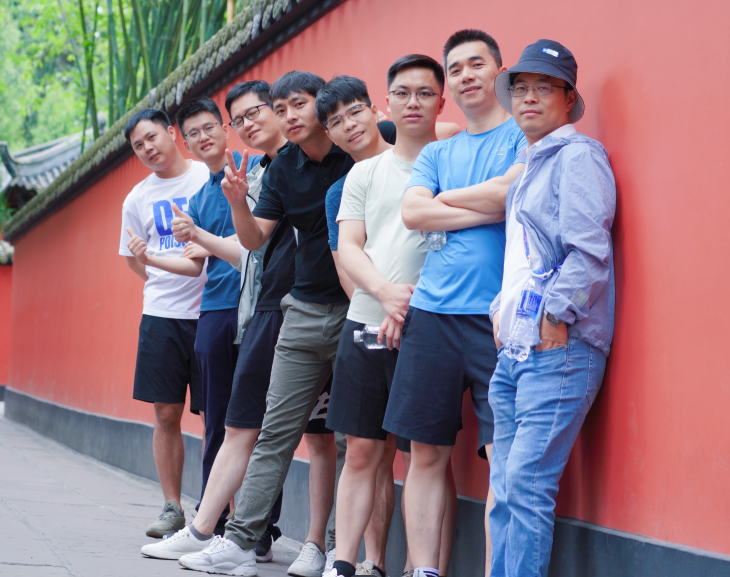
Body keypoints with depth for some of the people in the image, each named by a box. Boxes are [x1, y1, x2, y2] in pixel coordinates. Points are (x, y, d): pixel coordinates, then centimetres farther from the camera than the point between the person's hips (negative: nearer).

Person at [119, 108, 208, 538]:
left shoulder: (213, 178, -1)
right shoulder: (138, 199, 11)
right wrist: (167, 279, 8)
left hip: (211, 312, -3)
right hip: (161, 314, 3)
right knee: (167, 414, 3)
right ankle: (172, 509, 12)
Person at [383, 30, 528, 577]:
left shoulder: (527, 134, 6)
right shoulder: (436, 153, 20)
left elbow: (515, 191, -12)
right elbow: (413, 213, 4)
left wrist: (448, 198, 2)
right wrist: (489, 208, -5)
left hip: (500, 317, -5)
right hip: (433, 312, 5)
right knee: (427, 454, 5)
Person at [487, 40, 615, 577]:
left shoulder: (578, 155, -4)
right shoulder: (528, 165, 23)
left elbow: (589, 250, -14)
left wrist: (555, 316, -16)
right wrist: (502, 310, 14)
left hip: (559, 351, -9)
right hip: (515, 351, 9)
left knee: (527, 482, -14)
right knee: (505, 490, 5)